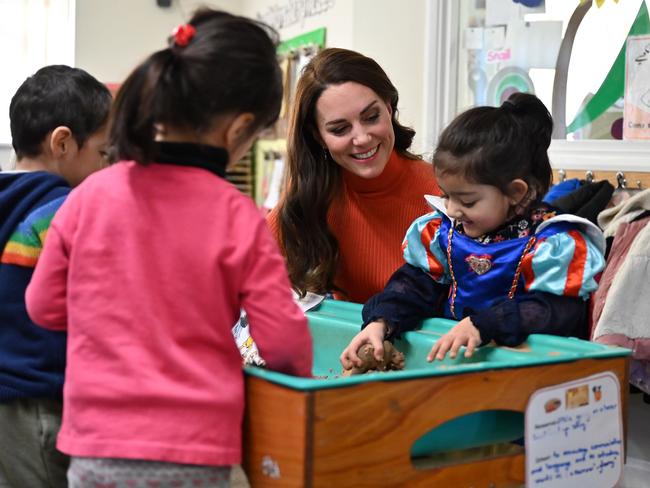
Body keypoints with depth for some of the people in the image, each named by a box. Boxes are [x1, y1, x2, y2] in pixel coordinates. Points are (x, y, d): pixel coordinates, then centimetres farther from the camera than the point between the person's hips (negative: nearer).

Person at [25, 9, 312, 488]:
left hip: (97, 449, 2)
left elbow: (45, 306, 8)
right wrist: (301, 373, 14)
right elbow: (282, 342, -8)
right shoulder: (237, 216, -10)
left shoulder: (91, 195, -3)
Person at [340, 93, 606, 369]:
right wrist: (380, 322, -10)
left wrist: (482, 324, -29)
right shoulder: (444, 228, 9)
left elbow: (560, 313, -19)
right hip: (452, 354, 4)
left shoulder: (554, 242, -10)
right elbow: (416, 282, 10)